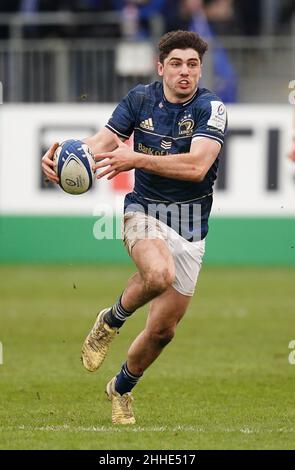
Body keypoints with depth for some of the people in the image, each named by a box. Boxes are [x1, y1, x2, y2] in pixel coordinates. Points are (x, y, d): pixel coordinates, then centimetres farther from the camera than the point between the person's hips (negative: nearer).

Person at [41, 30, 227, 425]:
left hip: (190, 226, 1)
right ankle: (111, 321, -5)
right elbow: (102, 141, -6)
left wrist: (135, 159, -36)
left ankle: (122, 387, 33)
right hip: (144, 210, -1)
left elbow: (196, 166, -25)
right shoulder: (140, 99, -2)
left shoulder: (211, 109, -12)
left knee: (163, 329, 5)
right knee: (159, 274, -36)